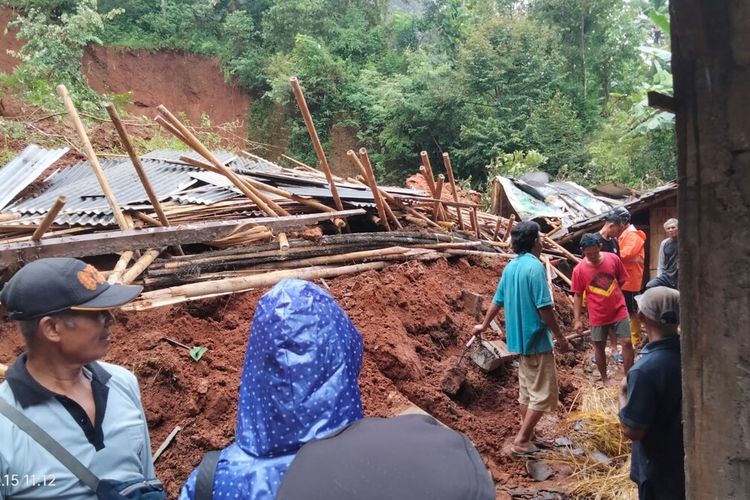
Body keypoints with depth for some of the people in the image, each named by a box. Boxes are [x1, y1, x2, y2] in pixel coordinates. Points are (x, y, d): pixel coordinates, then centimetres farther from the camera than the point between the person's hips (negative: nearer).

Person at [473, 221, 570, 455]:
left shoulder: (510, 267, 8)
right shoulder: (535, 266, -19)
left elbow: (497, 301, 16)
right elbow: (544, 307, -21)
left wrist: (484, 325, 29)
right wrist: (560, 337, -11)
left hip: (520, 337, 9)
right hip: (536, 339, -9)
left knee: (527, 389, 18)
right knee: (544, 393, 0)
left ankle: (527, 435, 27)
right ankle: (521, 441, 2)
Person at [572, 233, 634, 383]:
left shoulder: (613, 259, -9)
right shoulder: (579, 270, -12)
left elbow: (621, 281, 6)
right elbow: (578, 296, -5)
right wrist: (577, 319, -5)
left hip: (619, 310, 1)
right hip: (597, 316, -1)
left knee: (626, 343, 0)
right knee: (599, 347, 11)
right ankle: (604, 380, 29)